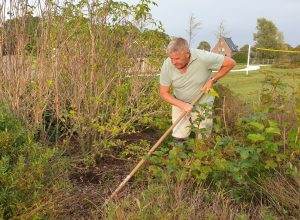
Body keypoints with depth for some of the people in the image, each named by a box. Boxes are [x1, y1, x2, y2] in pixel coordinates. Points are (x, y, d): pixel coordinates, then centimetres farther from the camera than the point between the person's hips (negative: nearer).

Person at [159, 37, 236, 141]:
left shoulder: (203, 58, -26)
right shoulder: (167, 65, -19)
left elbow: (230, 63, -13)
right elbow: (164, 93, -10)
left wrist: (211, 80, -16)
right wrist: (182, 105, -23)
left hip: (202, 104, -1)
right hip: (180, 103, 1)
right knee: (179, 137, -4)